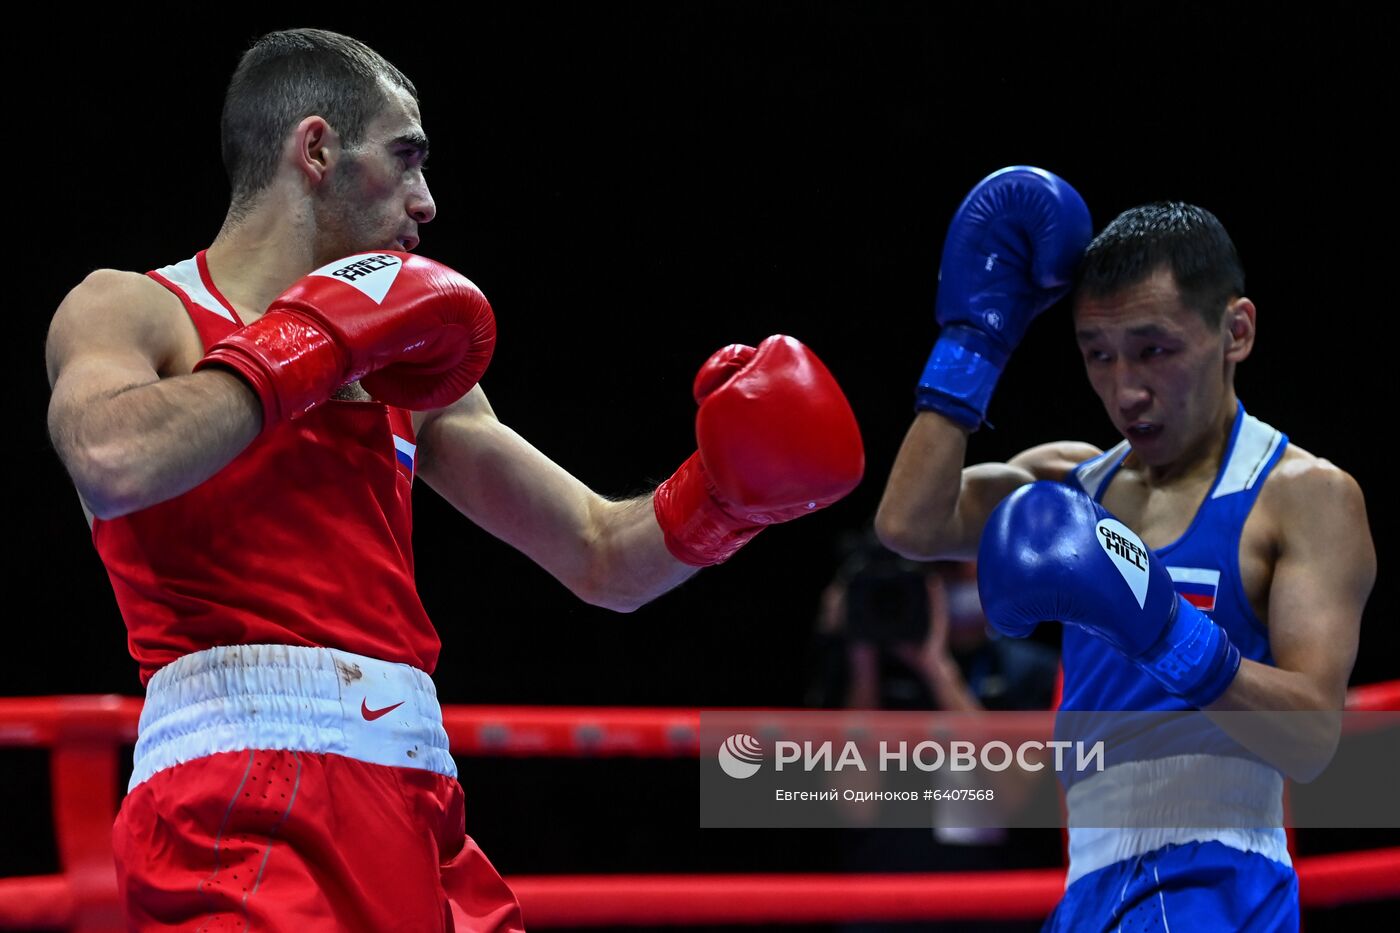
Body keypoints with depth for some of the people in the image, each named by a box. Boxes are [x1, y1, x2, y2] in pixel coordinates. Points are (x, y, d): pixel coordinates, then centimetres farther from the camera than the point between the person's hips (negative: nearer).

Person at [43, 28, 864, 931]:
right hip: (236, 805, -7)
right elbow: (113, 465, -20)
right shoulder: (131, 309, 4)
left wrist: (726, 491, 3)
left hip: (414, 814, 7)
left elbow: (606, 560, 24)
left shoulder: (404, 378, 22)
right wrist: (314, 345, -8)